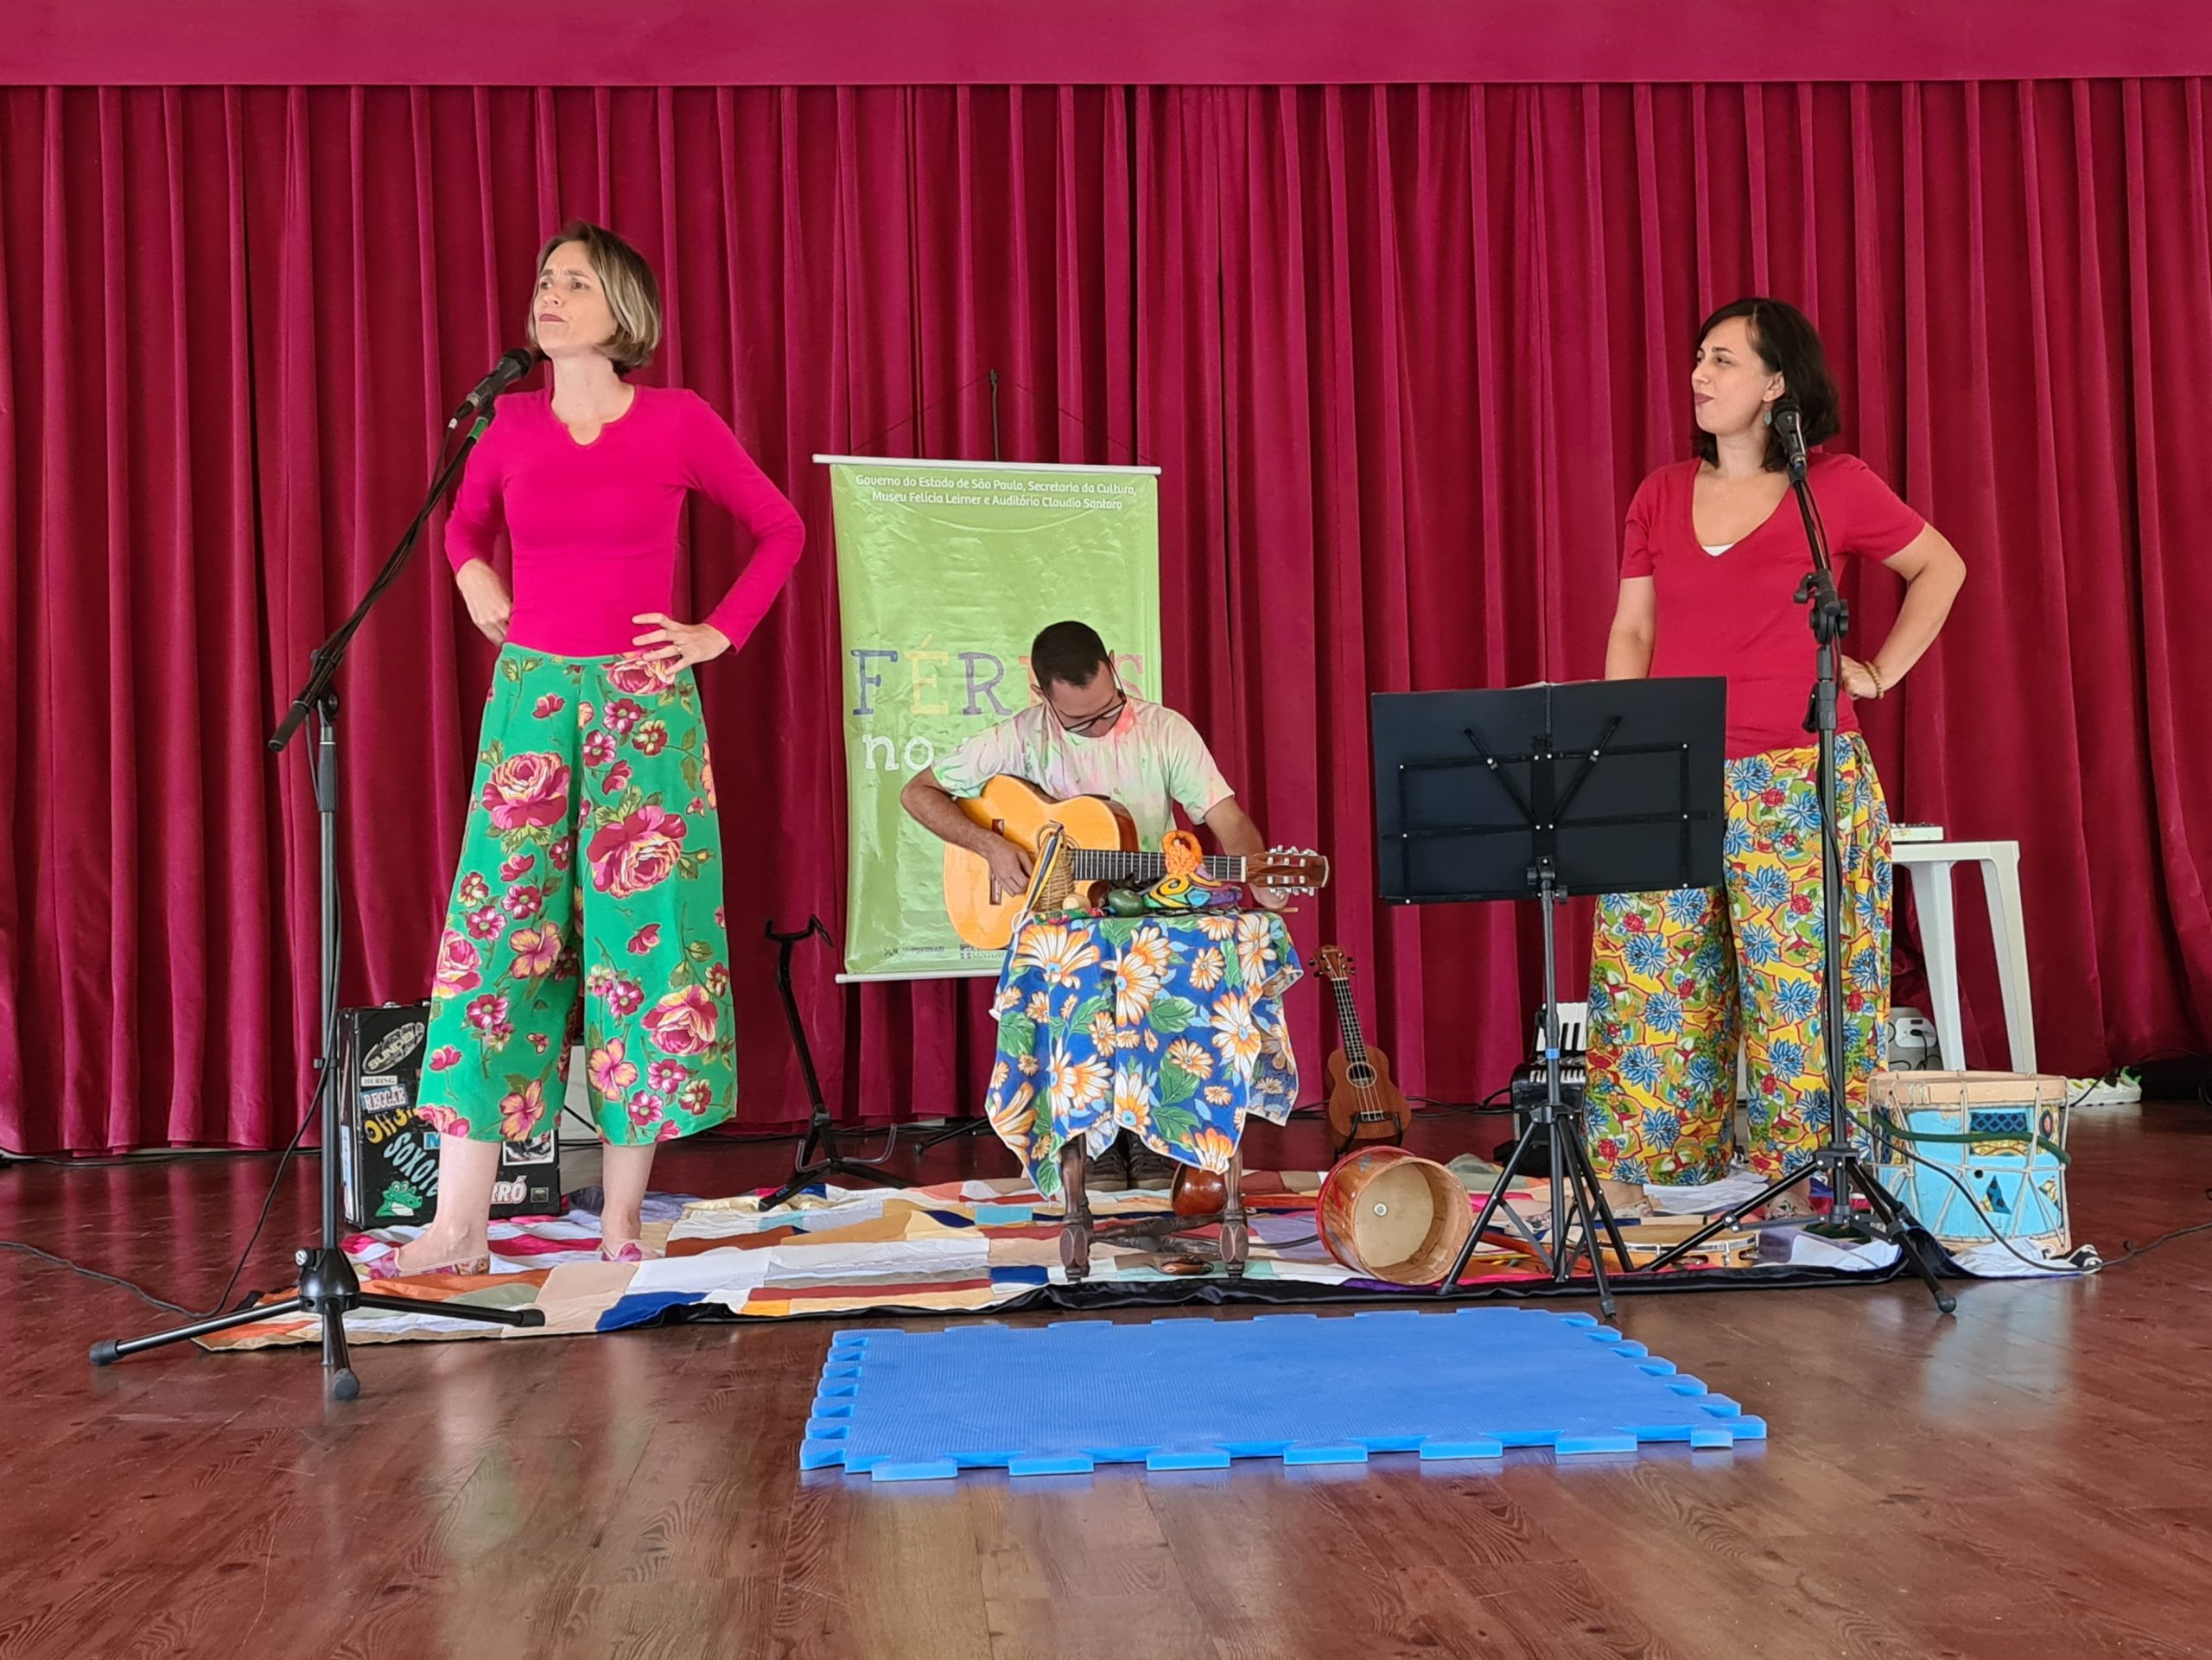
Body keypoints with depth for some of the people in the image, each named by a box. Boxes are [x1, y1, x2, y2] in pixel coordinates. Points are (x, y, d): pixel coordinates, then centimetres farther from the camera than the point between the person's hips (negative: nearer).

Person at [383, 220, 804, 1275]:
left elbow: (780, 531, 9)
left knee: (639, 934, -2)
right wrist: (473, 578, 7)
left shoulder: (677, 422, -1)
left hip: (644, 702, -2)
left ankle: (621, 1225, 5)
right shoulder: (513, 423, 7)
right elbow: (466, 524, 27)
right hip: (531, 697, 3)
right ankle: (458, 1228, -1)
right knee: (497, 929, -3)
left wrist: (719, 633, 1)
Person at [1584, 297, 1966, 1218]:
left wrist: (1880, 671, 6)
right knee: (1646, 972, 0)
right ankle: (1628, 1167, 7)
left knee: (1796, 983, -2)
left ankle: (1796, 1167, 9)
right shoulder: (1662, 494, 12)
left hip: (1799, 779, -3)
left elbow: (1941, 567, 14)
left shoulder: (1835, 486, 2)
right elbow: (1630, 632, 11)